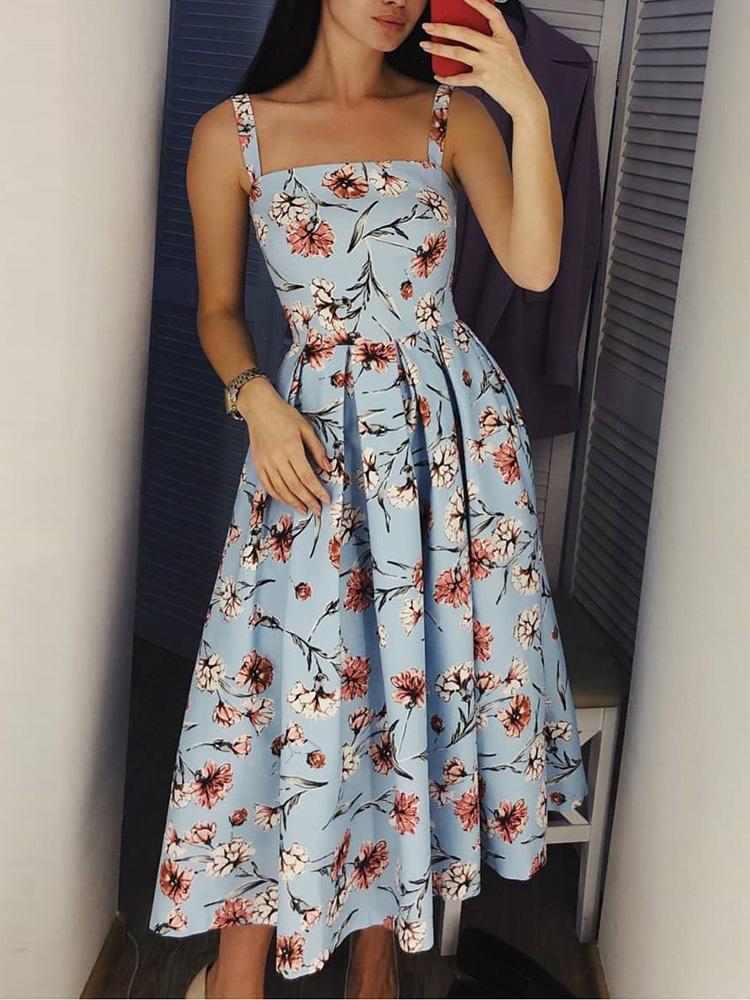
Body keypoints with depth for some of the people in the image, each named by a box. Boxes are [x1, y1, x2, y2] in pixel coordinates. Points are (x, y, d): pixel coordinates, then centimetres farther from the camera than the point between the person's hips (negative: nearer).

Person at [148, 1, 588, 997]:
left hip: (456, 426, 2)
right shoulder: (233, 132, 1)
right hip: (316, 433, -1)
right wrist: (256, 402, -10)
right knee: (297, 682, -3)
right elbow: (218, 308, 8)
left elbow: (534, 266, -8)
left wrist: (529, 111, -18)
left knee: (424, 669, 6)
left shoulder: (451, 114, 4)